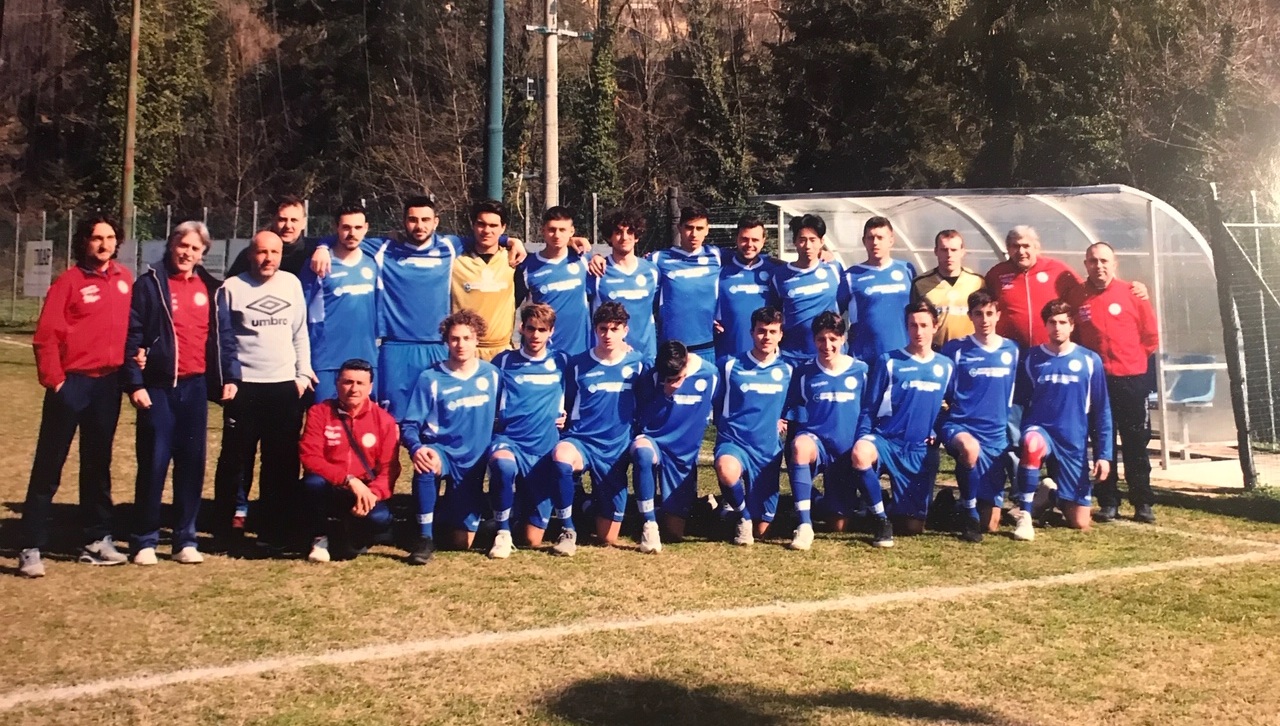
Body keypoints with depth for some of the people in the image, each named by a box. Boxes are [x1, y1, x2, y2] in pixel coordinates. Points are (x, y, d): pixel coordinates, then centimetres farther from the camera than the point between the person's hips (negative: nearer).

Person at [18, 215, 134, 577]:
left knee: (98, 464, 14)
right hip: (72, 382, -5)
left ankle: (97, 540, 23)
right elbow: (46, 335, -11)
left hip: (108, 383, 5)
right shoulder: (69, 281, -7)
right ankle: (32, 548, 3)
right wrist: (53, 380, -14)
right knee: (48, 466, -1)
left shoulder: (125, 279, 8)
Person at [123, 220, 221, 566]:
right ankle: (145, 541, 10)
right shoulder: (150, 284, -1)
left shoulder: (210, 288, 11)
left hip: (195, 386, 4)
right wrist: (134, 383, -12)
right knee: (154, 463, -1)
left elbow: (217, 337, 14)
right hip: (158, 386, -3)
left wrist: (222, 379, 8)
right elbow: (132, 335, -5)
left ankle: (186, 540, 15)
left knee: (192, 463, 6)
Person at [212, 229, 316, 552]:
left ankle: (275, 531, 14)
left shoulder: (292, 284, 8)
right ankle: (230, 524, 12)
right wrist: (226, 379, -3)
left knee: (283, 461, 5)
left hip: (286, 386, 3)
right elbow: (222, 338, 3)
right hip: (244, 386, -2)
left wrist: (303, 372, 6)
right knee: (235, 456, 1)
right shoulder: (231, 288, 0)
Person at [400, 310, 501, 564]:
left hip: (475, 460, 2)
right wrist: (416, 448, -30)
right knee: (426, 466, -41)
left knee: (462, 543, 1)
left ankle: (452, 508, 36)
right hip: (441, 451, -2)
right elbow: (409, 425, -10)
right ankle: (426, 538, -23)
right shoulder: (431, 378, -7)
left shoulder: (492, 374, 1)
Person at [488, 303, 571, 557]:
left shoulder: (562, 363, 9)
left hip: (544, 449, 1)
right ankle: (503, 531, -17)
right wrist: (498, 420, -6)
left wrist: (566, 416, 4)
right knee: (503, 464, -42)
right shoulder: (504, 361, 5)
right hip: (508, 440, -1)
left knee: (533, 539, -3)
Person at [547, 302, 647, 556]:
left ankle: (595, 502, 37)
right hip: (581, 440, -1)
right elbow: (564, 406, 10)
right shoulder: (578, 364, 0)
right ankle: (567, 530, -20)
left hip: (616, 449, 1)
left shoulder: (637, 363, 2)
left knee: (607, 538, 2)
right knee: (560, 457, -40)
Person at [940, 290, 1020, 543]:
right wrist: (956, 410, -9)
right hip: (960, 426, -3)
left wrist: (1012, 432, 16)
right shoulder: (955, 349, -3)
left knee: (990, 524, -2)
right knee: (970, 447, -42)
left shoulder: (1011, 350, 8)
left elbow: (1012, 396, 18)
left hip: (996, 435, 3)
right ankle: (968, 511, -18)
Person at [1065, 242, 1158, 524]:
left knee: (1136, 445, 5)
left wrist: (1131, 359, 4)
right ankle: (1108, 503, 15)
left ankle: (1143, 503, 15)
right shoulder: (1076, 297, 2)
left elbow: (1150, 336, 5)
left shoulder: (1132, 293, -1)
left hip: (1131, 381, -1)